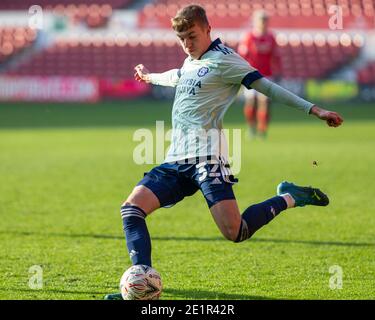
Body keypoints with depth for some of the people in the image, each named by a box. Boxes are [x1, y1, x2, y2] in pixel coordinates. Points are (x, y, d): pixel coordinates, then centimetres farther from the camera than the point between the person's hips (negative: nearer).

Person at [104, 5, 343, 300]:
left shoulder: (222, 59, 0)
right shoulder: (191, 62, 23)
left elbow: (266, 87, -4)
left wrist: (314, 110, -11)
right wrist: (150, 77, 69)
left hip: (206, 155, -8)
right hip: (177, 159, 8)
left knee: (235, 232, -20)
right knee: (131, 208, -10)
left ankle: (288, 199, 5)